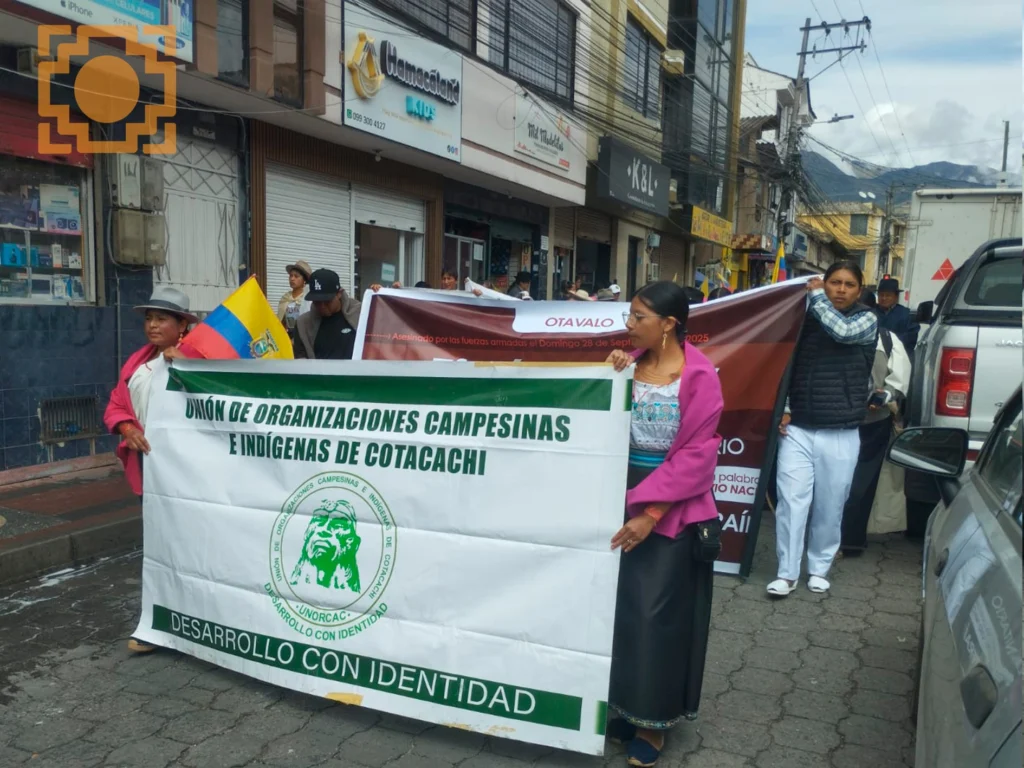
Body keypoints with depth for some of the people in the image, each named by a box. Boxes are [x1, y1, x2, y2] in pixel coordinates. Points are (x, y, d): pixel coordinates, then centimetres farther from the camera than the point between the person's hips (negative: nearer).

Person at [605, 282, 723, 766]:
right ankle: (620, 705, 31)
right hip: (623, 498, 6)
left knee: (656, 615, 4)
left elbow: (696, 454, -16)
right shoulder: (632, 364, 4)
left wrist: (651, 513, -19)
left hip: (671, 512, -5)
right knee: (617, 607, 12)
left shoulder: (699, 376, -13)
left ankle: (652, 720, 22)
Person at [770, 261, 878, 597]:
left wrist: (816, 295, -6)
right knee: (791, 501, -2)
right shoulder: (804, 318, 8)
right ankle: (787, 573, 8)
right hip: (797, 429, 1)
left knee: (829, 507, 8)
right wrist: (783, 408, 0)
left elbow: (842, 330, -20)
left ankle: (818, 569, 26)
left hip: (841, 435, -1)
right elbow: (787, 365, 11)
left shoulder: (867, 320, 3)